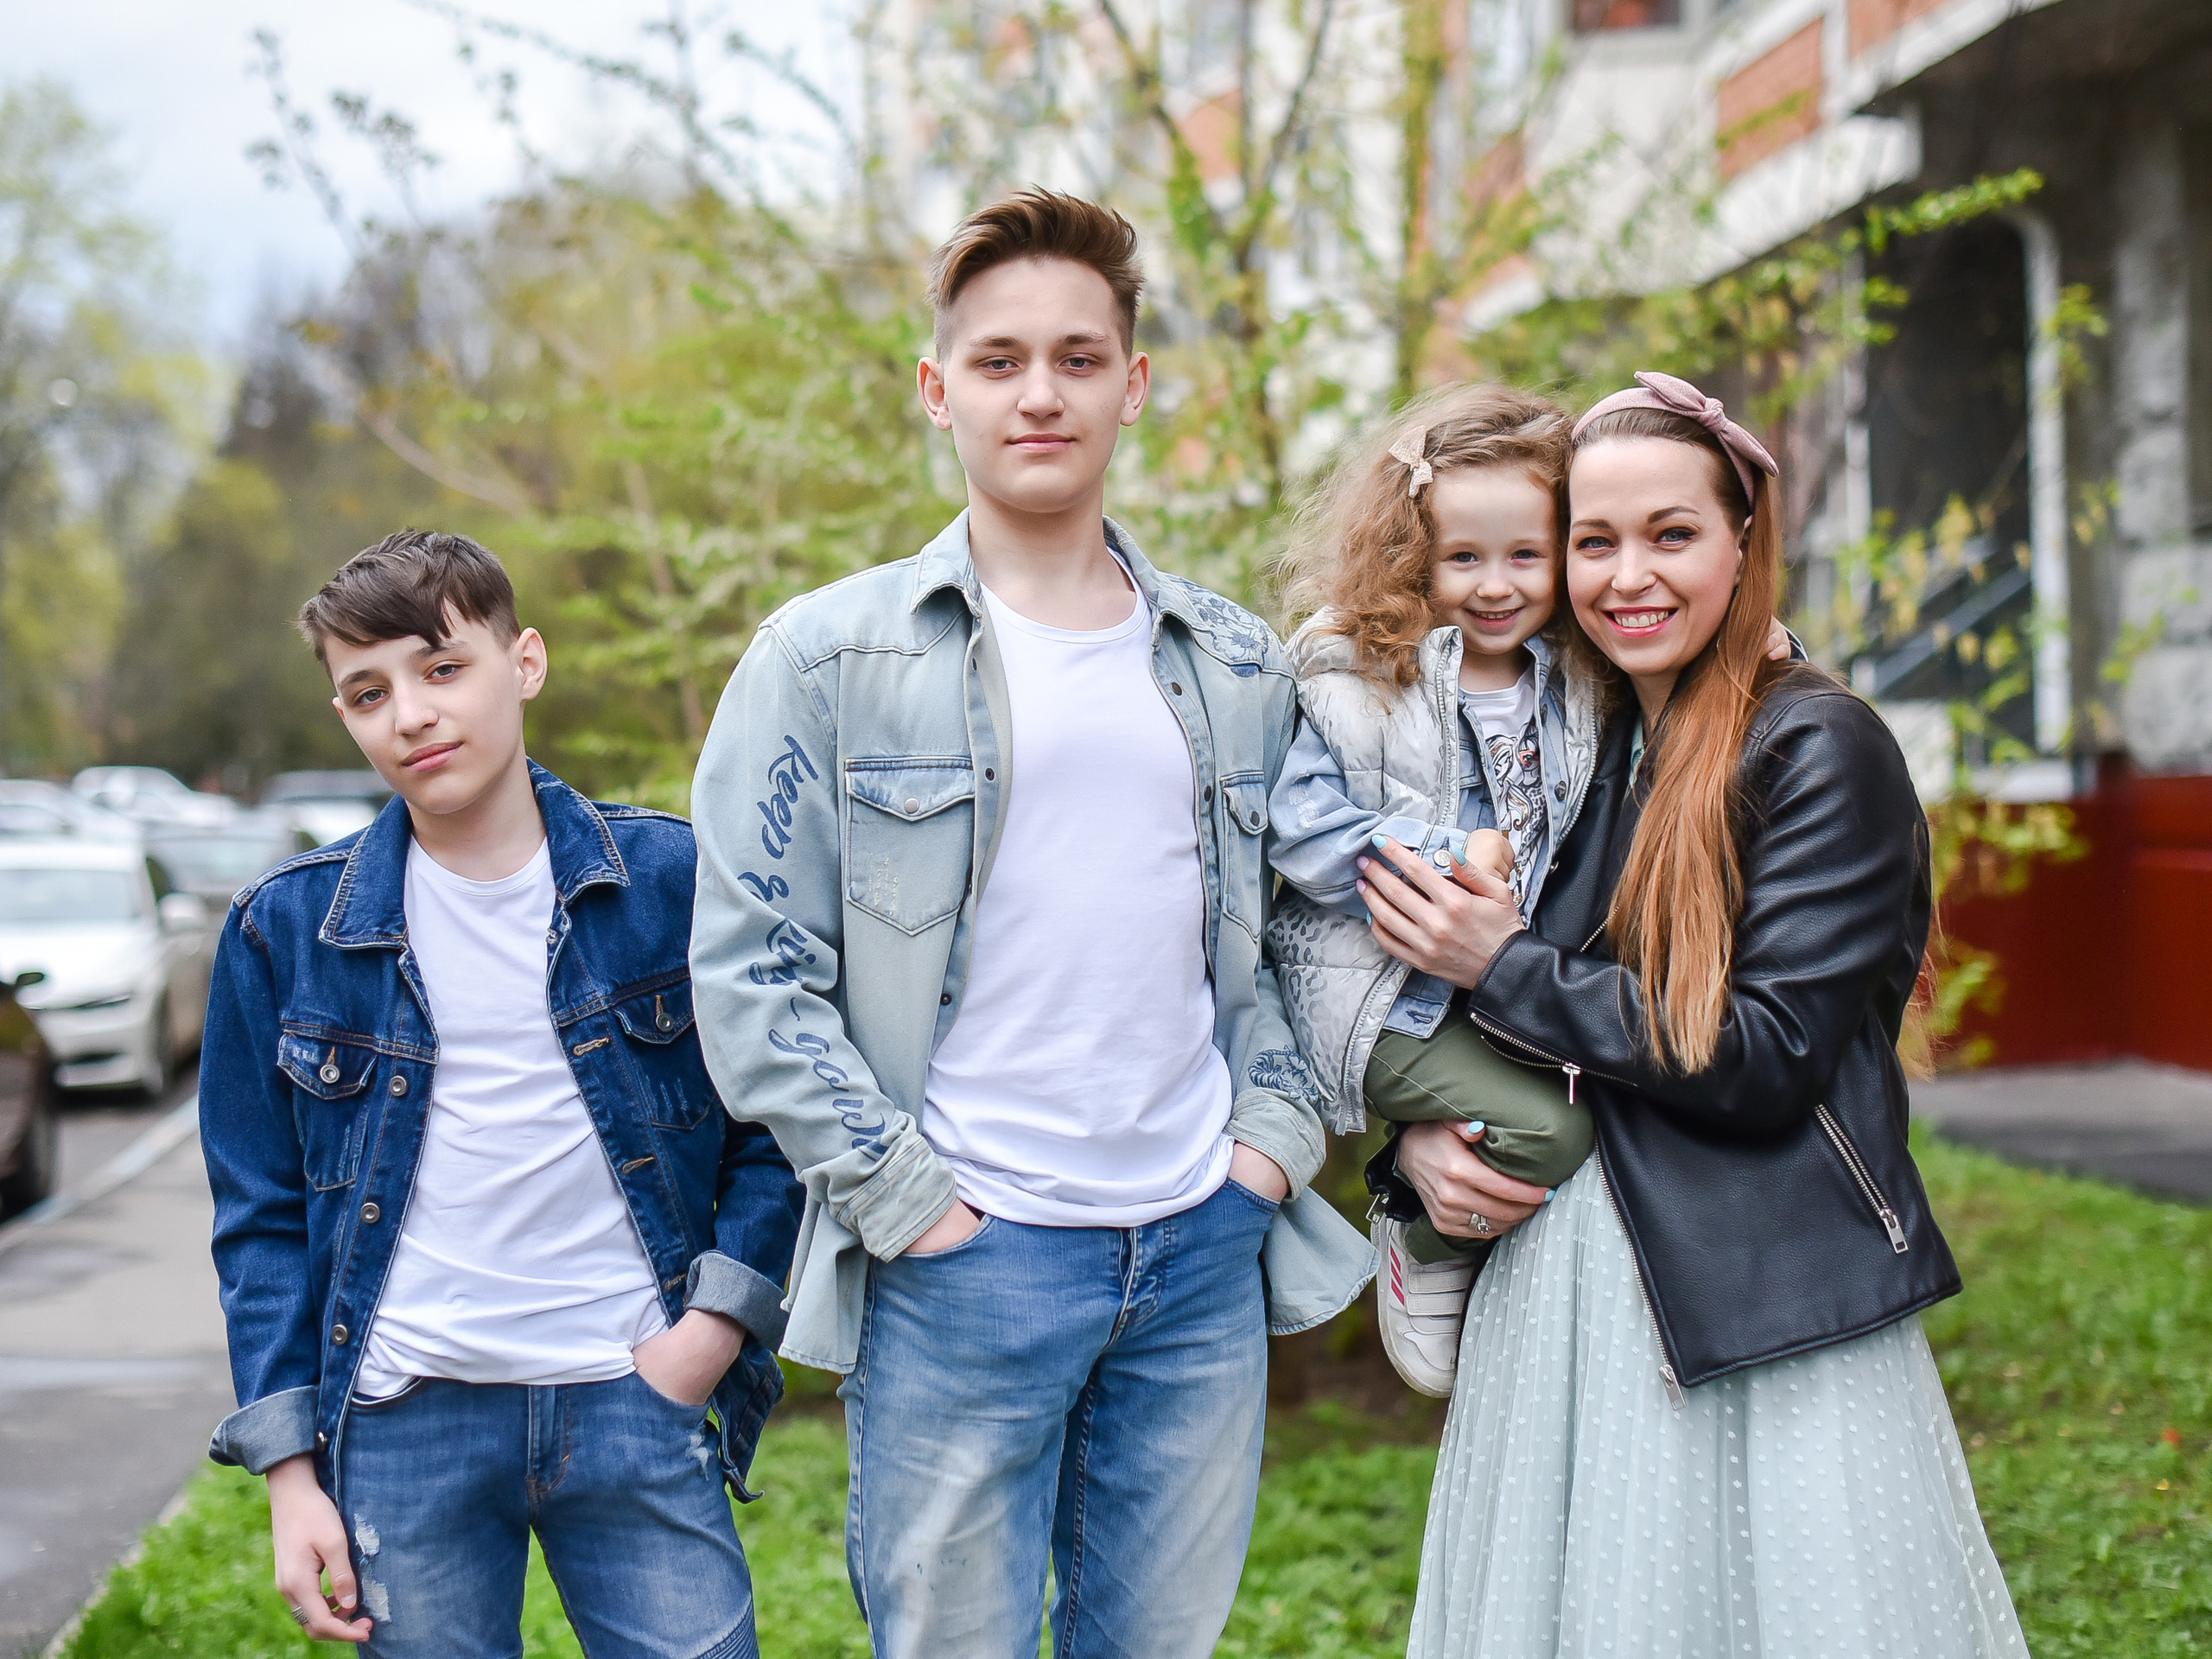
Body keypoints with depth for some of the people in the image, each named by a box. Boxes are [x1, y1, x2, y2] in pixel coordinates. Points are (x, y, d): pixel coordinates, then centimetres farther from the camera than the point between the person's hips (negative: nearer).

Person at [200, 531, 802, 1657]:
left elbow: (774, 1122, 7)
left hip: (634, 1399, 0)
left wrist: (719, 1320, -6)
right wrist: (290, 1472, 1)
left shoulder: (674, 879, 0)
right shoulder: (287, 929, 2)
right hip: (402, 1425, 1)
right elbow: (261, 1214, 6)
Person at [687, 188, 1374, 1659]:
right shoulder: (829, 656, -2)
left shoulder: (1239, 665, 11)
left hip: (1204, 1254, 4)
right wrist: (901, 1195, -10)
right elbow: (749, 969, -5)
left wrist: (1279, 1131, 4)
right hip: (963, 1262, -4)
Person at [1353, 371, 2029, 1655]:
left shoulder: (1818, 749, -7)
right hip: (1552, 1286, 6)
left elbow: (1766, 1057, -15)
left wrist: (1507, 967, -11)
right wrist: (1417, 1131, -4)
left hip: (1766, 1316, -5)